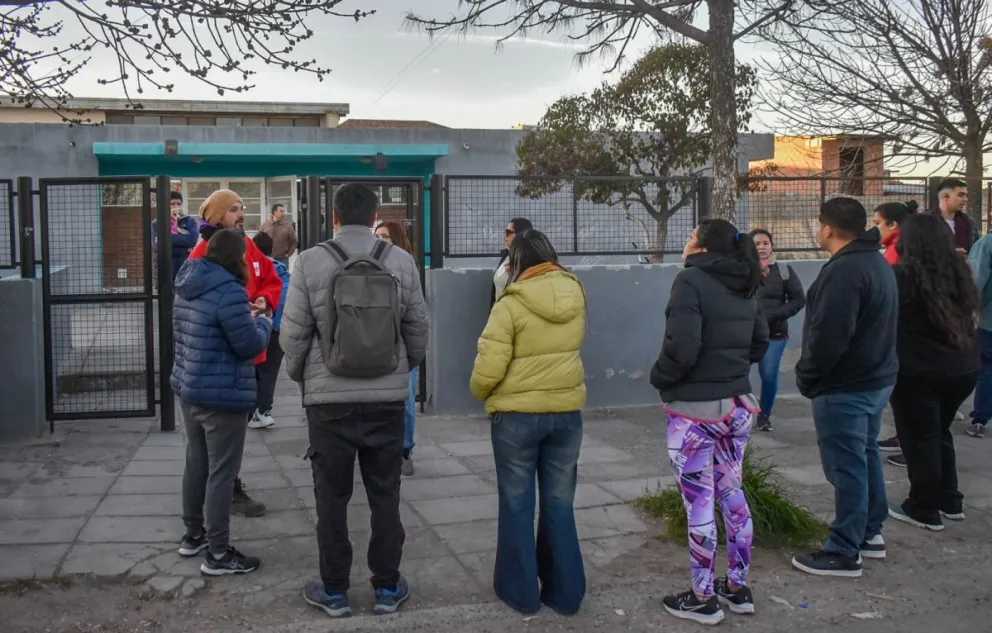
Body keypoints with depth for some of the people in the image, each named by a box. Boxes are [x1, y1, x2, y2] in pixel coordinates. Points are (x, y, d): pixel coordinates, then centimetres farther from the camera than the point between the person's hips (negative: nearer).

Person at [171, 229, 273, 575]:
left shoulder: (188, 287, 7)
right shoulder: (229, 291, -22)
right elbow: (250, 345, -20)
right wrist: (263, 322, 1)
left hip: (188, 388, 9)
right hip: (223, 396, -9)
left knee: (196, 463, 20)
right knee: (222, 472, -1)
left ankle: (193, 534, 34)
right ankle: (218, 553, 6)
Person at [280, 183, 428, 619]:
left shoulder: (310, 262, -8)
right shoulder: (402, 261, -2)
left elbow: (293, 334, -4)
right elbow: (418, 329, 4)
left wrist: (300, 376, 15)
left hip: (329, 398, -2)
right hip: (388, 397, 2)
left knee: (332, 495, 11)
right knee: (385, 494, 13)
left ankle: (334, 590, 20)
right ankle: (387, 587, 22)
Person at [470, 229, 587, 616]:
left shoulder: (511, 305, -15)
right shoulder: (575, 296, 0)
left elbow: (488, 370, -16)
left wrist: (479, 392, 3)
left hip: (517, 414, -4)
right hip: (567, 411, 4)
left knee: (517, 504, 11)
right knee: (559, 503, 14)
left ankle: (520, 590, 21)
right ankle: (565, 591, 23)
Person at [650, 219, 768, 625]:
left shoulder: (691, 281, -15)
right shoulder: (745, 287, 8)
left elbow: (682, 347, -23)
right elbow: (760, 344, 16)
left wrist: (659, 378, -6)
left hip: (696, 409, -7)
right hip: (737, 405, 7)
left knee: (699, 503, 2)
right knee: (732, 493, 17)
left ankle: (703, 599, 13)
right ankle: (738, 588, 27)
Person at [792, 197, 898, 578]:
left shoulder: (844, 270, -22)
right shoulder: (877, 262, 12)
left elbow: (828, 336, -26)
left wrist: (805, 377, -12)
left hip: (845, 387, -11)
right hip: (876, 378, 11)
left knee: (847, 466, -4)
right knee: (865, 455, 20)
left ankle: (844, 553, 3)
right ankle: (871, 533, 32)